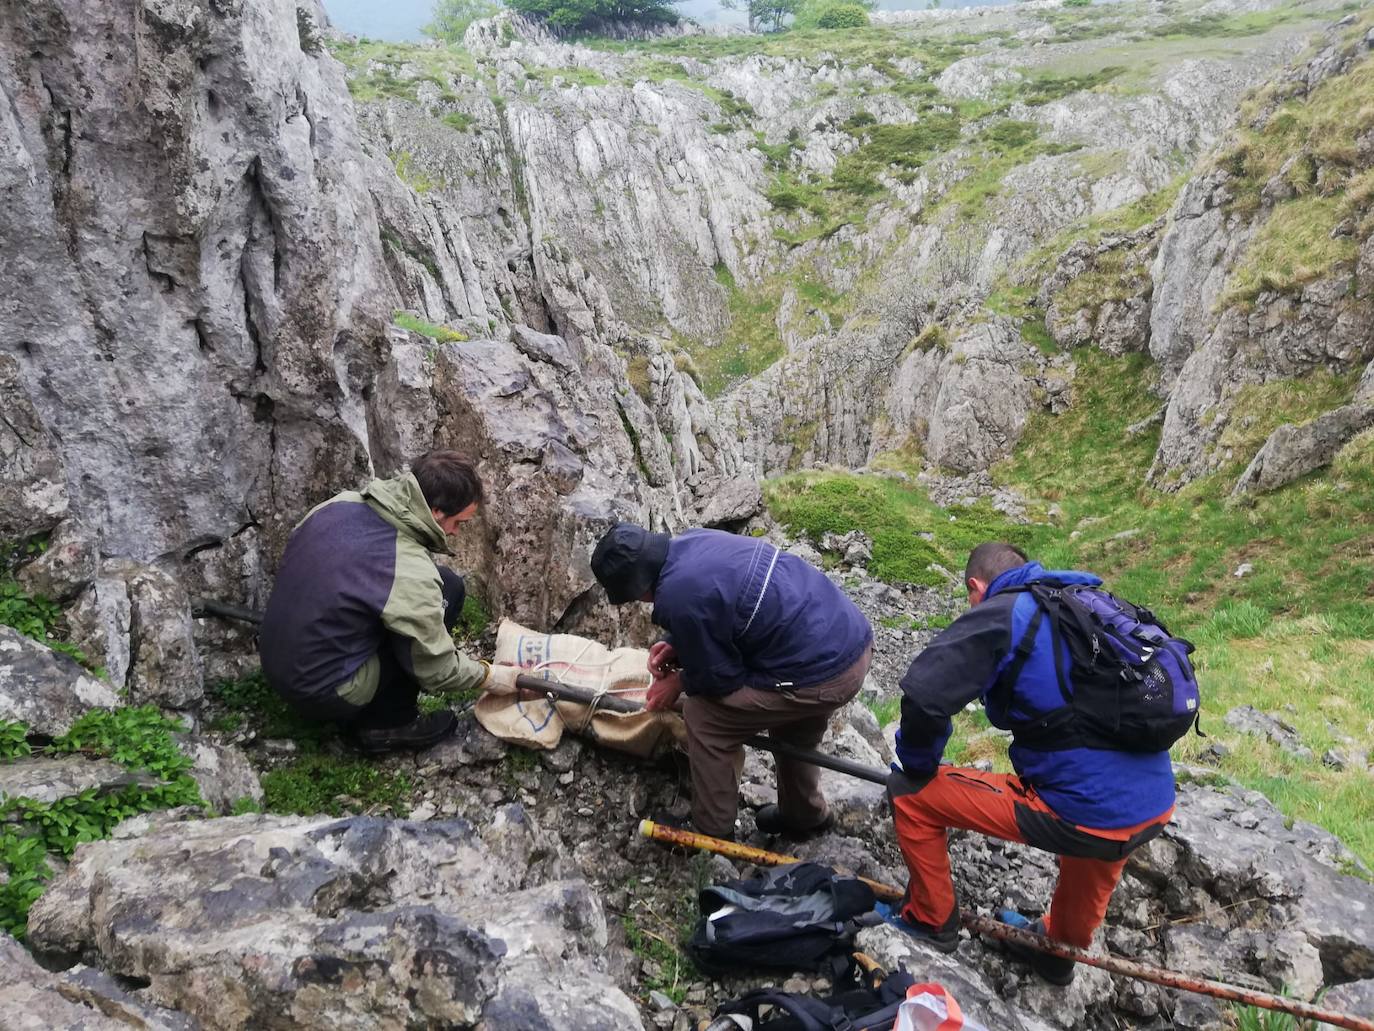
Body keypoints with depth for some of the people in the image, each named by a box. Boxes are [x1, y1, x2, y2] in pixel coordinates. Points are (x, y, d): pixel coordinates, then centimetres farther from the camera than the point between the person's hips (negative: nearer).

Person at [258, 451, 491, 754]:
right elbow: (438, 671, -13)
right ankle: (387, 723, 2)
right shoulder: (412, 574, -26)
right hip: (322, 694, -7)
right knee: (447, 588, -7)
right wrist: (487, 674, 5)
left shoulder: (339, 504, -7)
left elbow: (289, 557, 14)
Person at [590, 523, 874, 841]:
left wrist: (679, 682, 11)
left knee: (703, 717, 4)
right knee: (792, 727, 33)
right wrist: (678, 646, 13)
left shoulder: (677, 599, -22)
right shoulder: (695, 539, 4)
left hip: (821, 677, -9)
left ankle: (713, 834, 20)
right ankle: (805, 815, 54)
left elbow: (719, 678, -8)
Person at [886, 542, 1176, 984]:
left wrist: (917, 766, 2)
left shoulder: (998, 614, -5)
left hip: (1079, 816, -7)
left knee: (910, 793, 8)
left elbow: (923, 695, -17)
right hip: (1156, 808, 8)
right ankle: (1062, 947, 57)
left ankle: (931, 920, 27)